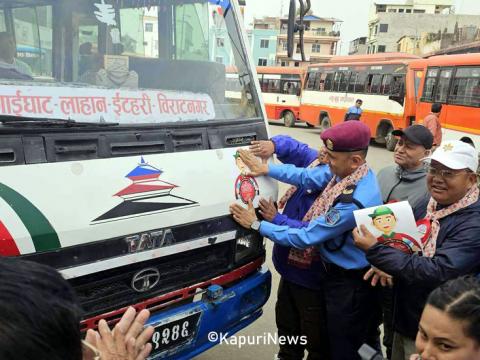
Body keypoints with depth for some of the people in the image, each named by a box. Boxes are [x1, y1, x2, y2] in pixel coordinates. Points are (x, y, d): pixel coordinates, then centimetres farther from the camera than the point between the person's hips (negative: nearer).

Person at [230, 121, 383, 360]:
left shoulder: (353, 202, -35)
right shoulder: (346, 172, -8)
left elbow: (305, 237, -27)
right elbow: (307, 176, 2)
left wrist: (256, 225, -18)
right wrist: (266, 168, -4)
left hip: (349, 285, -9)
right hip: (338, 271, 9)